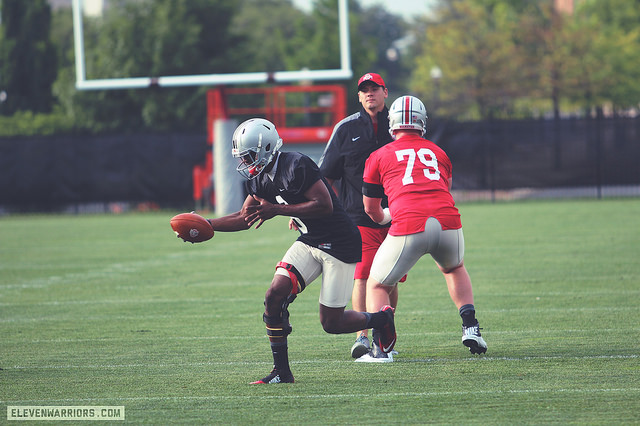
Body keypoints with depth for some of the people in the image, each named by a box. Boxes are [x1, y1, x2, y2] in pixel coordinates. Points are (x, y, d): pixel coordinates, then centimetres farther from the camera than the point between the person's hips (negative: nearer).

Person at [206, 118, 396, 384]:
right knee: (275, 296, -10)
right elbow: (245, 218, 15)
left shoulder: (296, 167, -23)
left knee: (331, 323, -4)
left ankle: (382, 319, 26)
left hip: (340, 245, -8)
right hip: (309, 242, 8)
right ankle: (281, 372, -1)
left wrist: (276, 210, -27)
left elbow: (325, 205, -27)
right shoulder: (260, 180, 4)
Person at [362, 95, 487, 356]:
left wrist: (384, 218, 53)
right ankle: (470, 327, 21)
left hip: (408, 226, -3)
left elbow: (371, 209, 29)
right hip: (448, 222, 3)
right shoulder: (438, 153, 26)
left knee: (377, 286, 16)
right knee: (454, 268, 35)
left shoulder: (380, 157, 18)